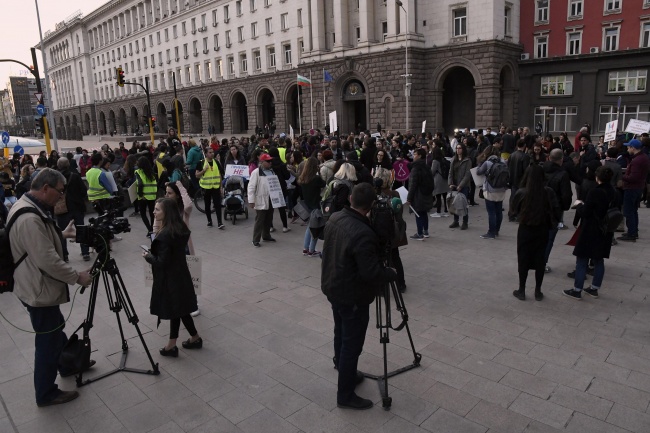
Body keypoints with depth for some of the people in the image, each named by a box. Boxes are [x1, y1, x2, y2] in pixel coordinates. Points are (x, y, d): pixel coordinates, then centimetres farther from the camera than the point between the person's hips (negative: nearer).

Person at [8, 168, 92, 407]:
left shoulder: (29, 208, 4)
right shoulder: (29, 218, -29)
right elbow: (48, 261, -29)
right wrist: (77, 277, -18)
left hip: (40, 285, 11)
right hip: (39, 289, -10)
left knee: (55, 329, 27)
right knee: (47, 340, 5)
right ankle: (46, 394, 22)